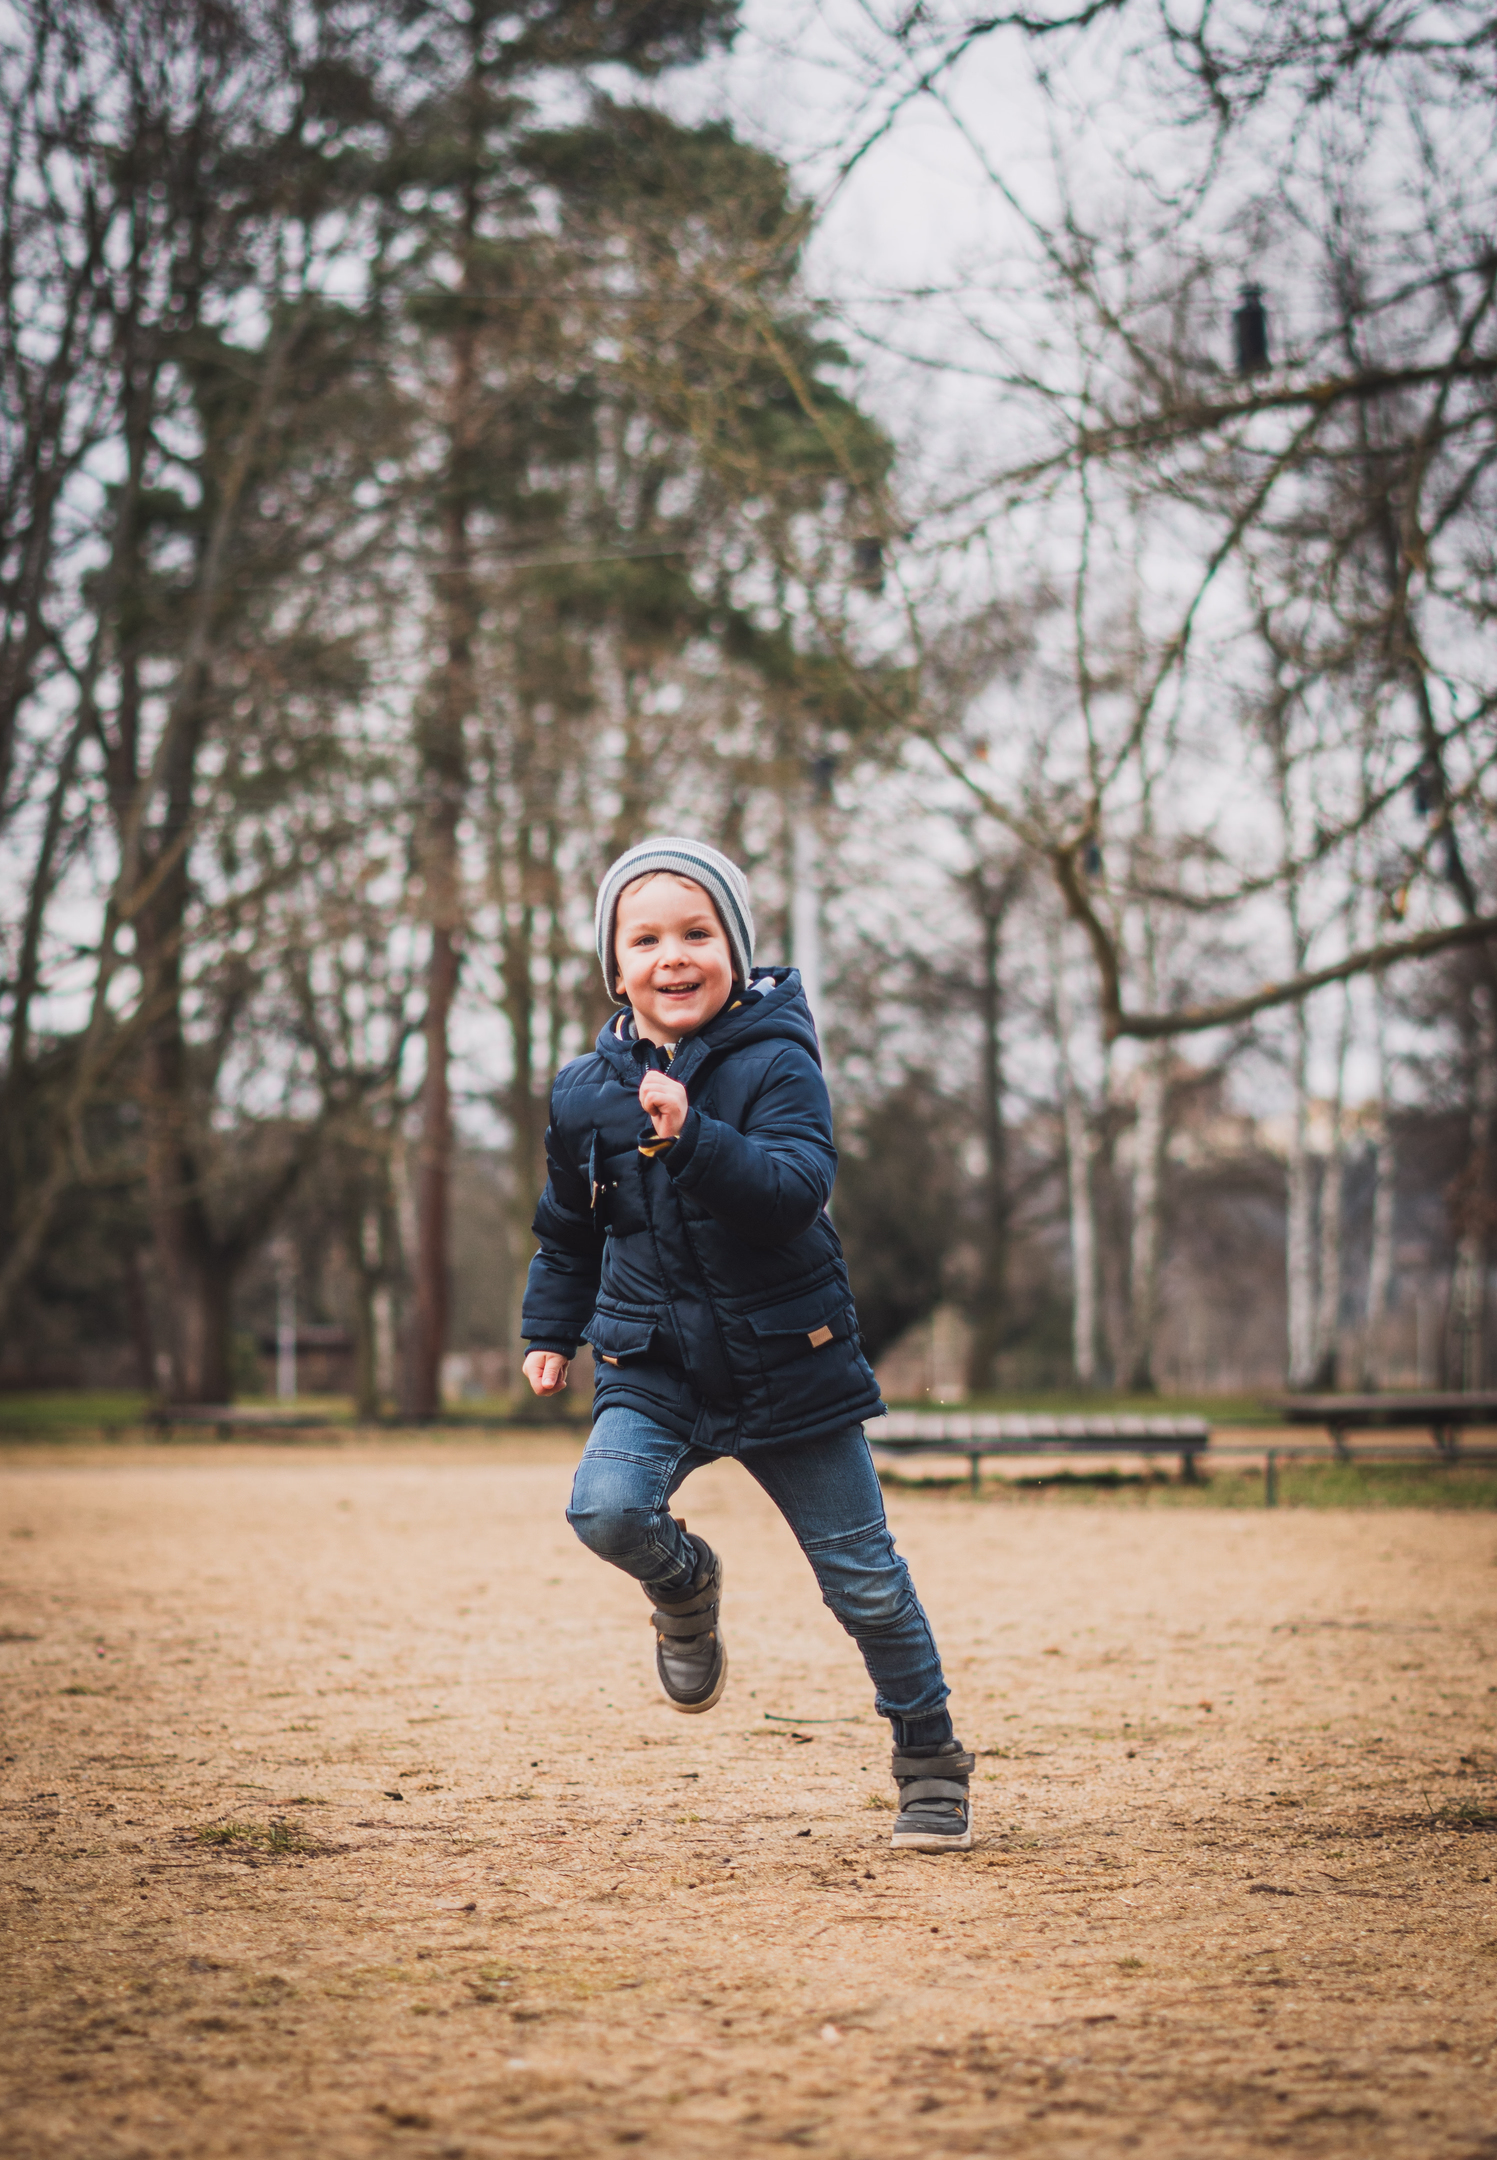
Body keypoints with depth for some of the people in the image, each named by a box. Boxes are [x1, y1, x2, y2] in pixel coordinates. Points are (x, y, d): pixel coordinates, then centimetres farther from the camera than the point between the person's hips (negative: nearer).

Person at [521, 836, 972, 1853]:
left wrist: (693, 1139, -41)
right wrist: (551, 1328, 21)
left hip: (789, 1366, -3)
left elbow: (797, 1189, -29)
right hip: (651, 1367, 3)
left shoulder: (776, 1064, -11)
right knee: (608, 1509, -25)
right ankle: (687, 1585, 11)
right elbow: (569, 1230, 20)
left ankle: (932, 1760, 25)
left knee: (863, 1576, 4)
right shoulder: (586, 1091, 3)